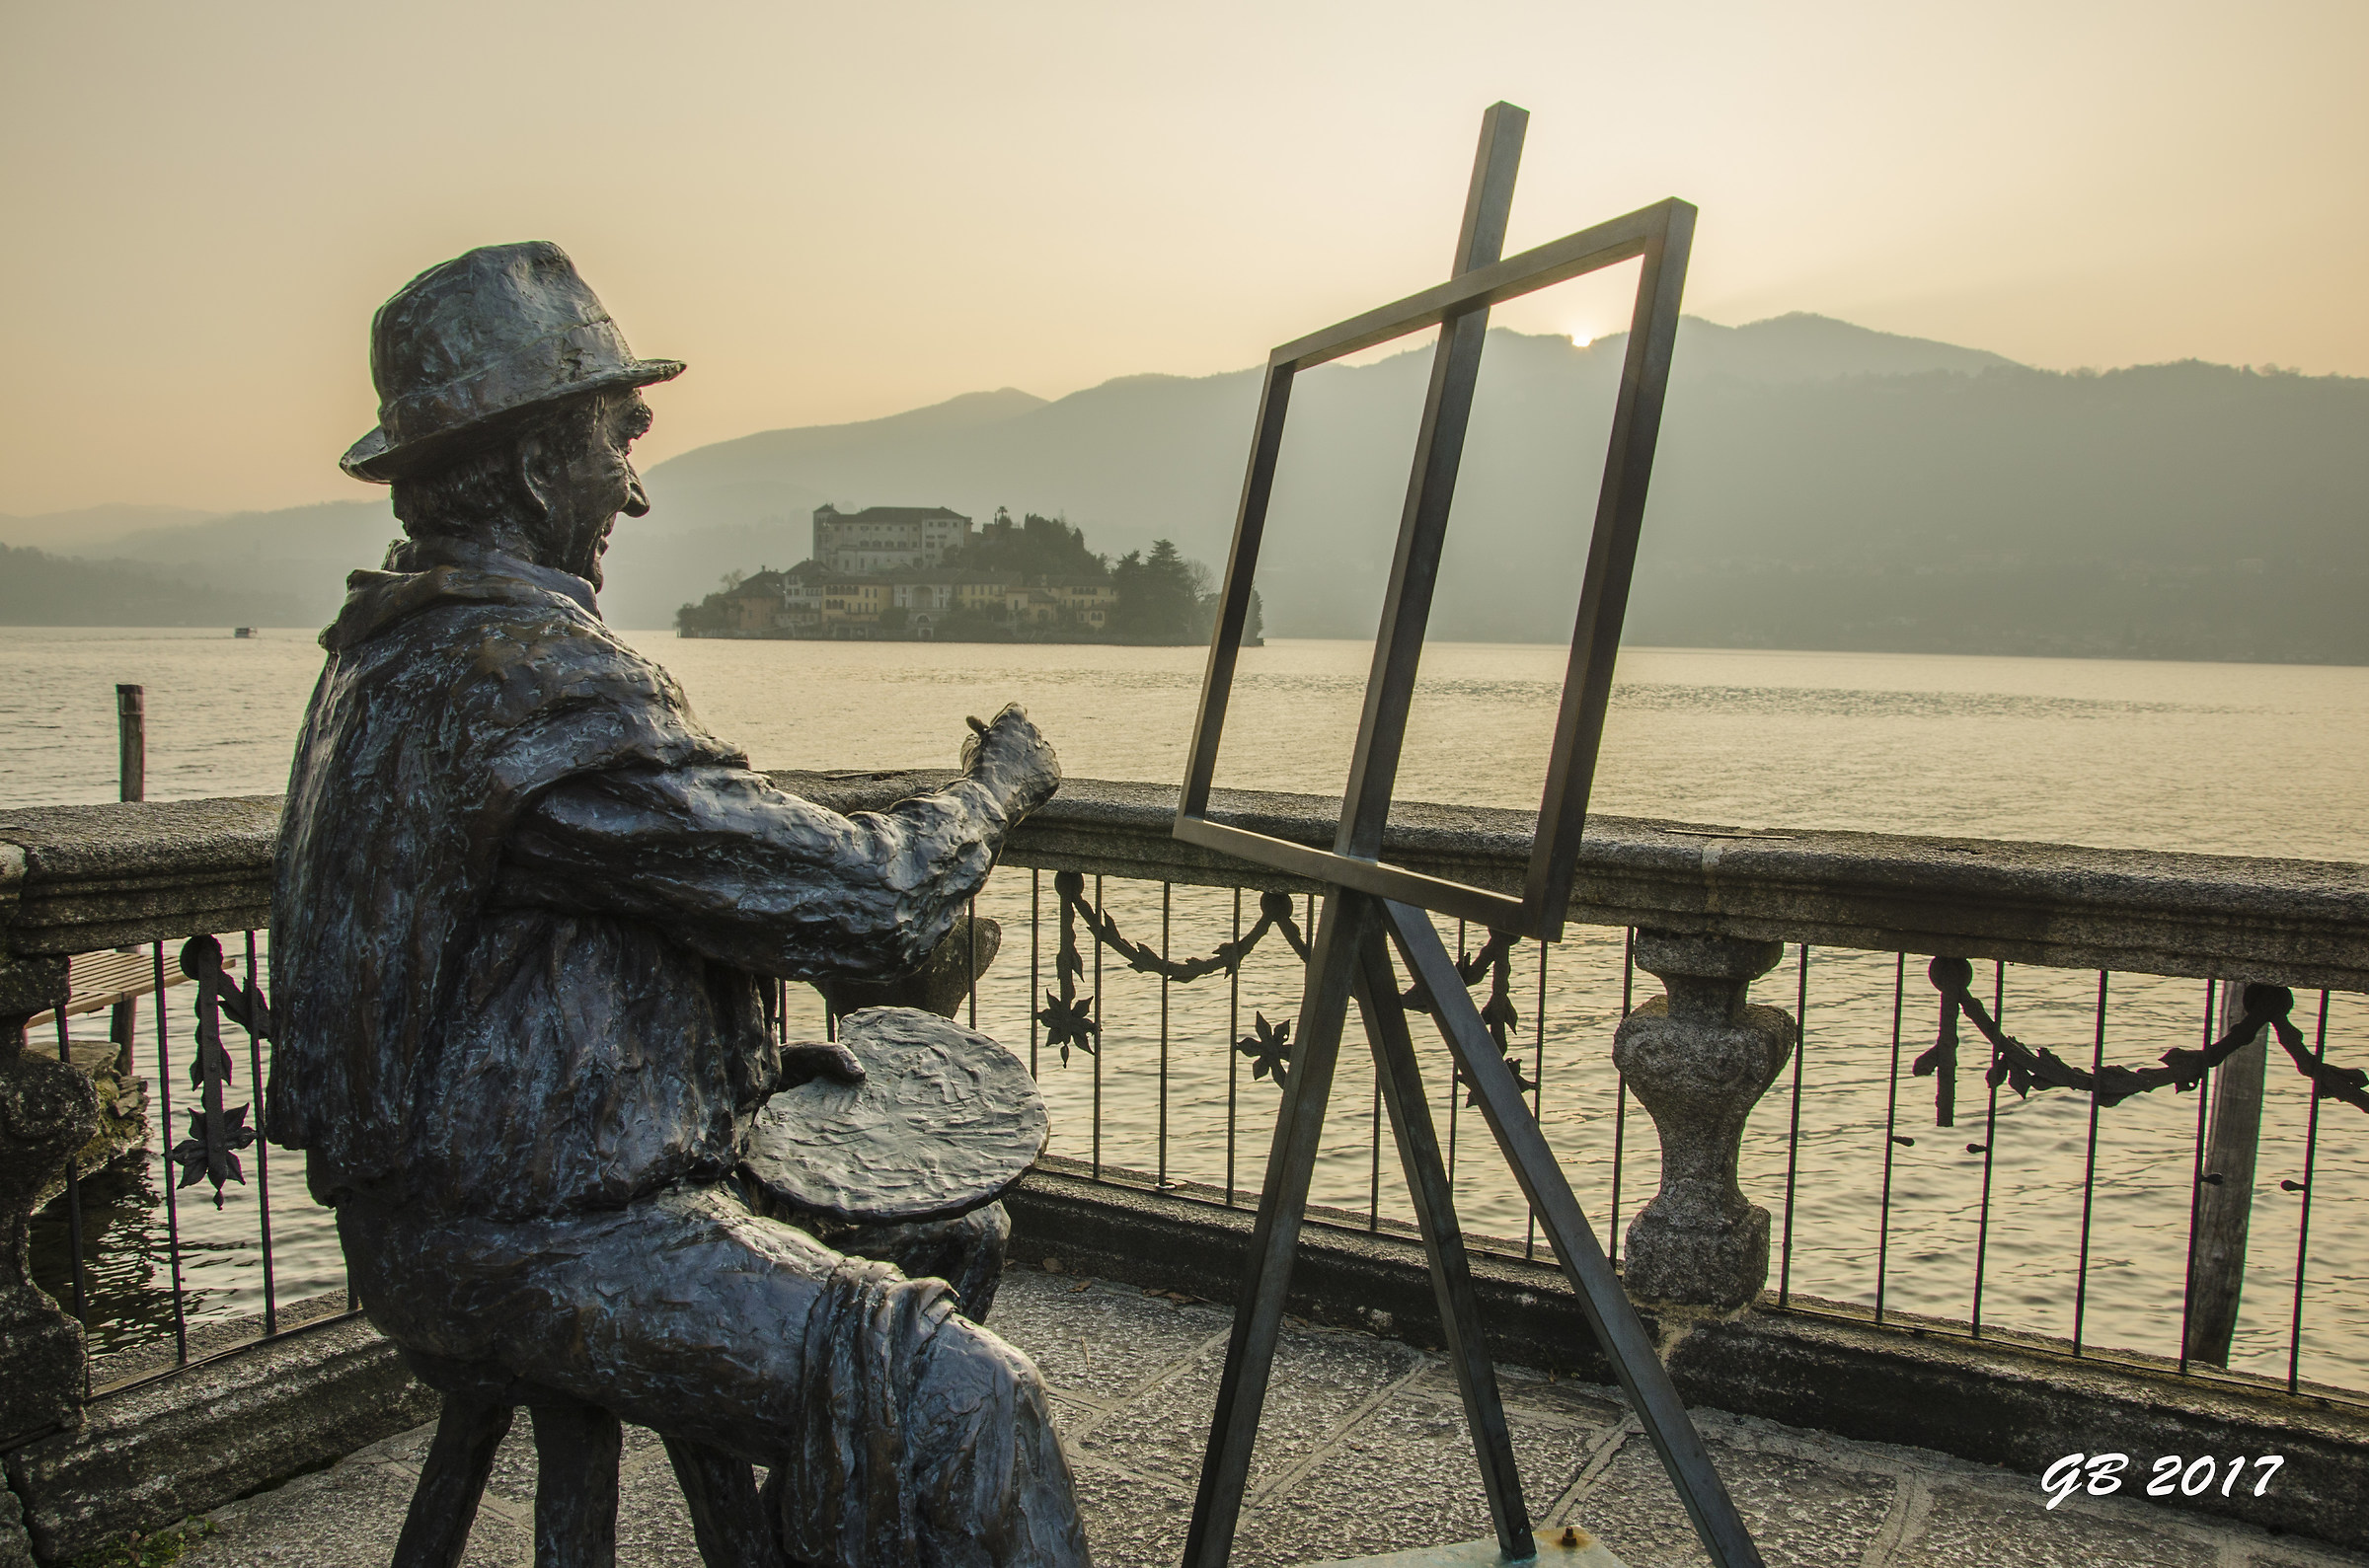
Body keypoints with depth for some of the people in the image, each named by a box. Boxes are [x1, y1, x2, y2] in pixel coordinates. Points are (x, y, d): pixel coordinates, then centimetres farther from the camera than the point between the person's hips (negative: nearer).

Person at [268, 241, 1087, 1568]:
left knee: (947, 1232, 21)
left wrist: (743, 1054, 10)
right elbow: (869, 903, -23)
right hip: (527, 1247, -10)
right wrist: (999, 783, -4)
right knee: (959, 1399, -21)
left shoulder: (390, 647, 9)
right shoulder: (543, 685, -24)